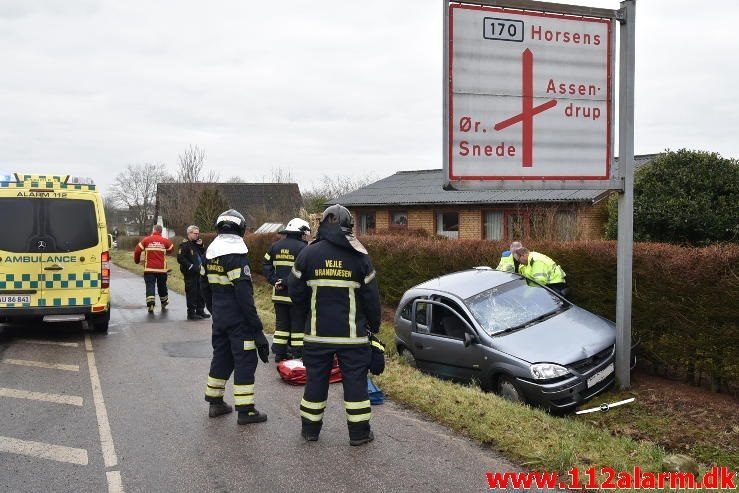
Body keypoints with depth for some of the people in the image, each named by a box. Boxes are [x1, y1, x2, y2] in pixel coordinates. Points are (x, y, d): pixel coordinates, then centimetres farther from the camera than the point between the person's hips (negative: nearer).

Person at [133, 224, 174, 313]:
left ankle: (150, 305, -17)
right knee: (162, 286, 17)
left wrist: (137, 260, 14)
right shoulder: (165, 241, 1)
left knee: (150, 286, -2)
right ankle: (164, 304, 32)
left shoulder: (146, 240, -1)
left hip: (149, 269, -1)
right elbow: (171, 249, 14)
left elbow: (137, 250, -2)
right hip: (162, 269, 1)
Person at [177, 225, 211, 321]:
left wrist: (201, 246, 2)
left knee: (201, 292, 12)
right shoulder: (185, 244, -10)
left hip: (198, 272, 8)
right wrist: (190, 266, -20)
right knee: (191, 293, -4)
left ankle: (200, 311, 22)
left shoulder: (197, 243, 15)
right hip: (190, 273, -8)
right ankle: (191, 313, 2)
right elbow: (180, 258, -17)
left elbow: (203, 255, 18)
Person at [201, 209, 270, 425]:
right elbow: (244, 293, -22)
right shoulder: (236, 254, -18)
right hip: (238, 318, -8)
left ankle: (215, 403, 26)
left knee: (221, 357, 18)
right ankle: (245, 410, 2)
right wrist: (256, 325, -18)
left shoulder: (210, 253, 8)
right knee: (245, 361, -1)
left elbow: (206, 288, 17)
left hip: (219, 317, 8)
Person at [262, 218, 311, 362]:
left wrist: (274, 280, 1)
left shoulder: (275, 246, 10)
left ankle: (279, 353, 18)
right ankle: (298, 354, 6)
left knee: (281, 322, 14)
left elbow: (266, 265, 9)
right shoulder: (302, 248, -10)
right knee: (298, 323, 3)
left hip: (279, 294, 6)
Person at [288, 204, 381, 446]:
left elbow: (295, 291, 3)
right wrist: (374, 325, 11)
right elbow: (371, 296, -1)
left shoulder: (308, 253, -2)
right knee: (355, 380, 7)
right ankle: (359, 432, 12)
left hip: (317, 332, 2)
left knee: (316, 378, 12)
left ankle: (310, 428, 22)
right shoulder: (360, 256, -4)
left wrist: (307, 319, 18)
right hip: (352, 333, -1)